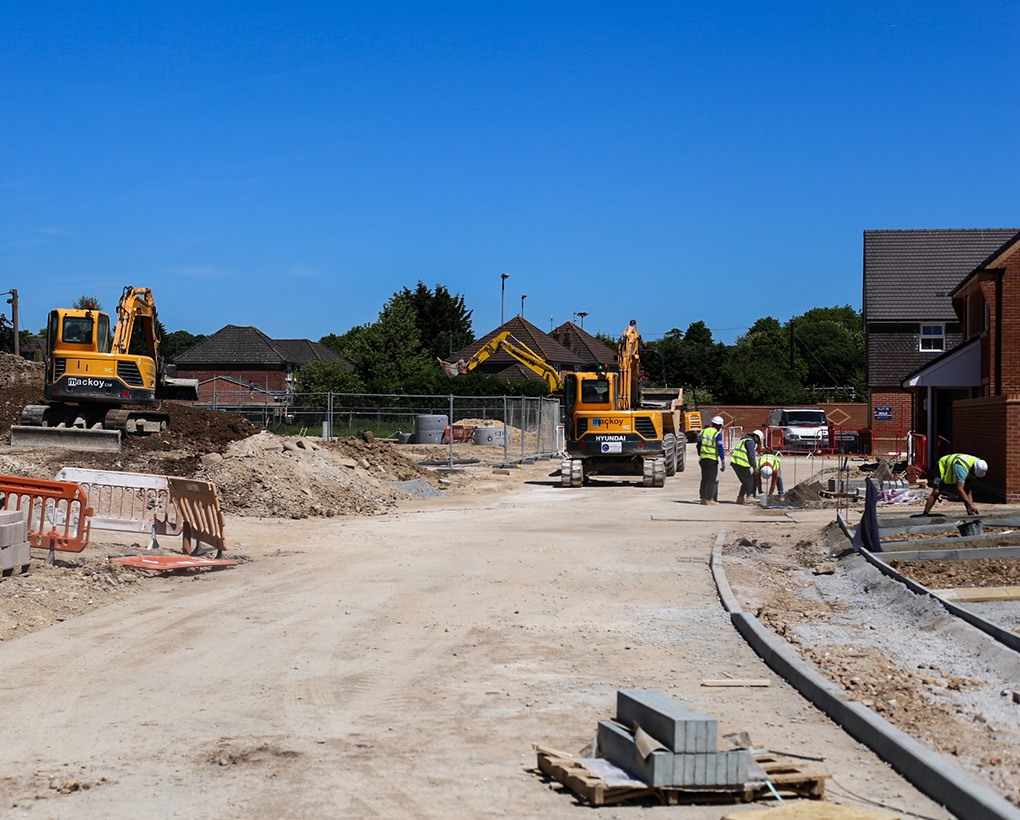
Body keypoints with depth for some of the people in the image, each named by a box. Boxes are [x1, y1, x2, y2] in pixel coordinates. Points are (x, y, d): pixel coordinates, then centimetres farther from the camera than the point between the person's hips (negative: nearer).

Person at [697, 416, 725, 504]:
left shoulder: (703, 431, 11)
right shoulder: (718, 434, -9)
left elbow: (699, 445, 17)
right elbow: (720, 449, -12)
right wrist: (723, 463, -9)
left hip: (703, 458, 6)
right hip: (712, 460, -6)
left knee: (704, 479, 14)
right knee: (712, 480, -2)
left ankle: (703, 498, 18)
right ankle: (709, 499, -3)